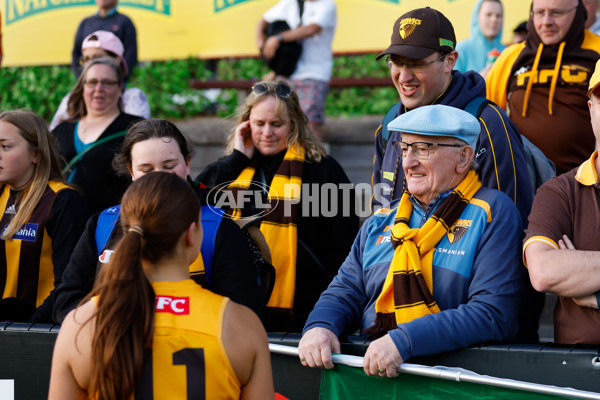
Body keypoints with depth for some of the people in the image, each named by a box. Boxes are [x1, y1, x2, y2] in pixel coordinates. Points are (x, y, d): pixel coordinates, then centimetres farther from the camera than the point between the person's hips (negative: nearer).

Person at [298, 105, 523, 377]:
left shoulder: (494, 214, -2)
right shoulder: (384, 220, 20)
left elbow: (493, 314, -13)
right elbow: (346, 291, 17)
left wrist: (403, 341, -21)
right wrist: (320, 326, -8)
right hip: (369, 365, 6)